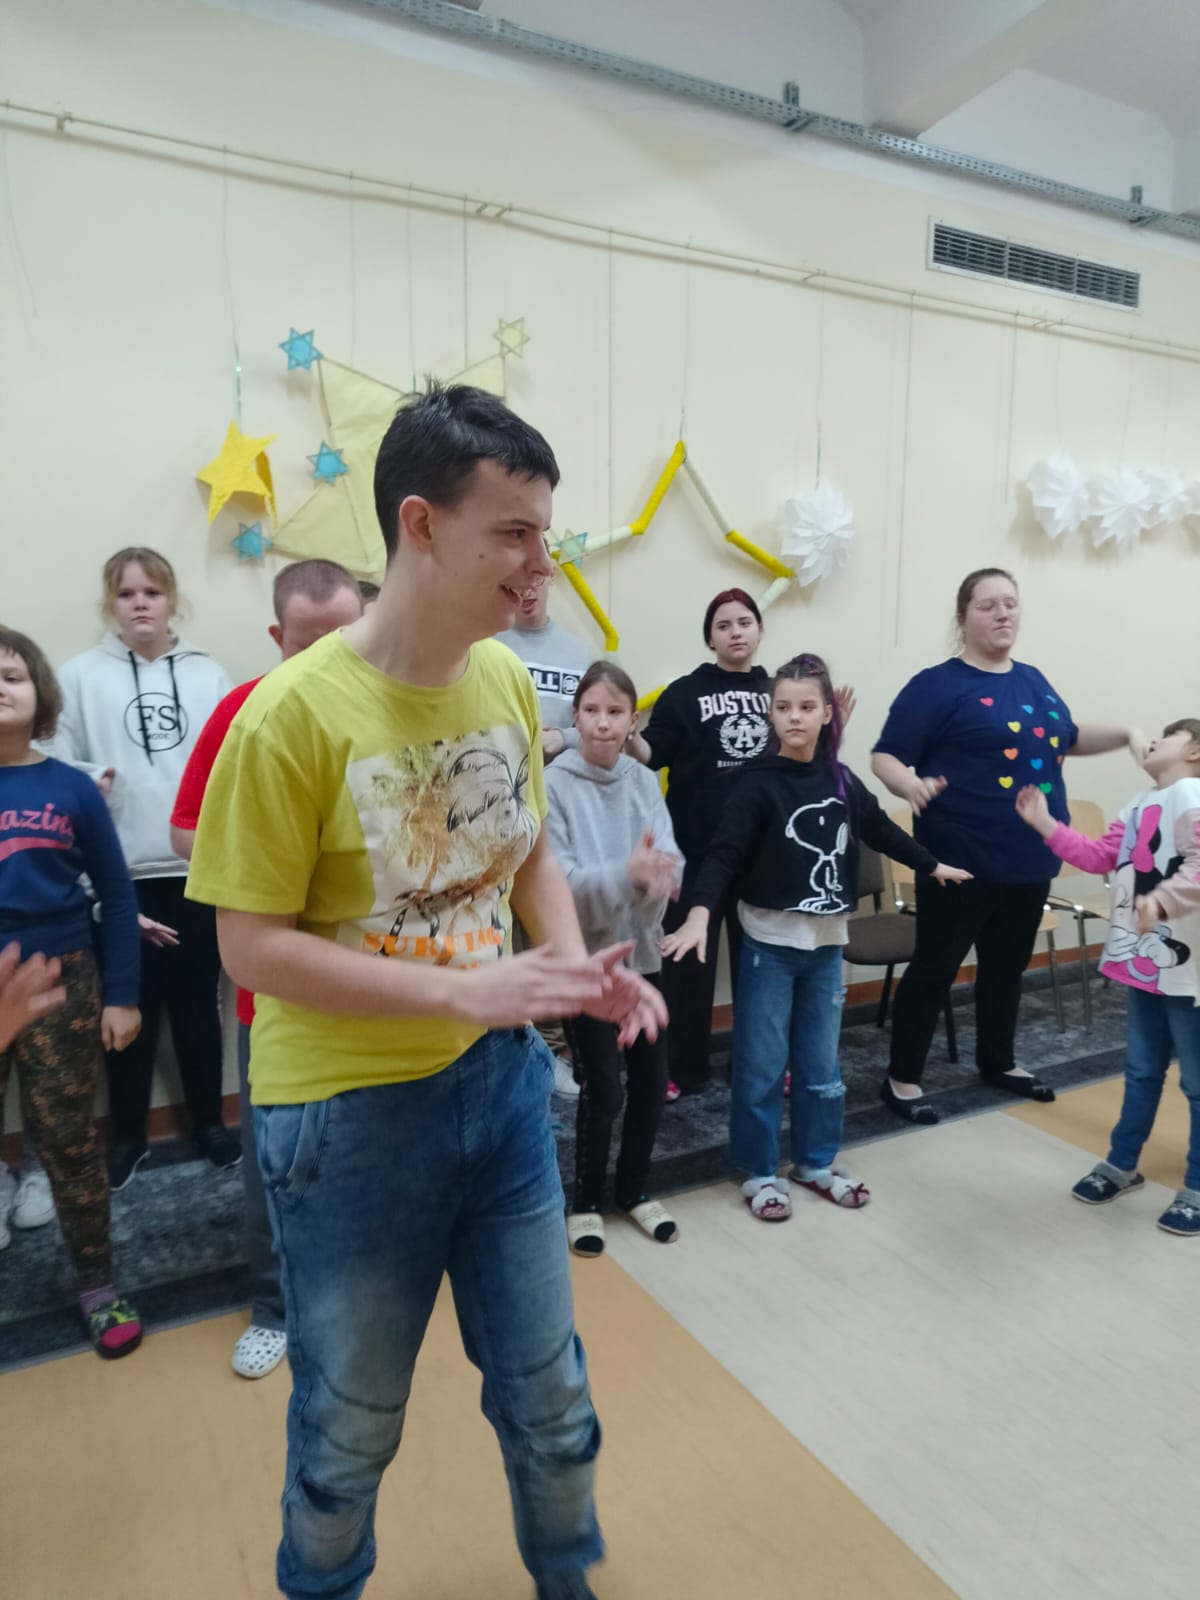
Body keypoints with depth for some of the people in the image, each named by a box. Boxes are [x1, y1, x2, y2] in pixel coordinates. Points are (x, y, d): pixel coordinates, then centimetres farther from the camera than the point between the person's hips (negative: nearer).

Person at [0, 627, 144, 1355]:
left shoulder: (73, 788, -3)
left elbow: (118, 895, 1)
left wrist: (122, 994, -2)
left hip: (63, 983, 0)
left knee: (69, 1141, 11)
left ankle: (100, 1287, 26)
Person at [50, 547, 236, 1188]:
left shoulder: (207, 674, 5)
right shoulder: (81, 675, 3)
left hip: (200, 866, 1)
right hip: (122, 871, -1)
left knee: (198, 1001, 12)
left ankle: (208, 1120, 28)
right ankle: (128, 1133, 27)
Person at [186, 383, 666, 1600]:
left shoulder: (508, 679, -3)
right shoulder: (294, 711, -20)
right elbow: (251, 947, -17)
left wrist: (578, 966, -9)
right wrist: (465, 990, -25)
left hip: (500, 1080, 5)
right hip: (348, 1111, -4)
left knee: (548, 1389, 21)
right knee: (350, 1426, 19)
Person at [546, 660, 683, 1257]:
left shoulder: (645, 782, 1)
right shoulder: (555, 784, -12)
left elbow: (671, 865, -9)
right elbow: (557, 881, -20)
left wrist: (656, 873, -32)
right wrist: (626, 874, -35)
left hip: (641, 951, 5)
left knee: (651, 1081, 13)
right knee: (602, 1089, 2)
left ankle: (634, 1189, 35)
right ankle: (587, 1202, 25)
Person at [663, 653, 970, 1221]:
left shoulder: (841, 780, 3)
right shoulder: (759, 785, -13)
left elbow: (880, 830, 19)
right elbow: (724, 852, -22)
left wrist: (933, 866, 31)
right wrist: (700, 914, -37)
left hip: (826, 943, 5)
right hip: (770, 944, -5)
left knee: (822, 1064, 16)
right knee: (762, 1067, 5)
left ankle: (816, 1162, 33)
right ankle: (759, 1172, 22)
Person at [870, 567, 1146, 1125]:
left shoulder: (1034, 681, 11)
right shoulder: (937, 685, -12)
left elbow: (1066, 740, 27)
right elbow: (885, 757, -16)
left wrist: (1125, 734, 13)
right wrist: (911, 785, -37)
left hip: (1029, 858, 7)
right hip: (962, 860, -7)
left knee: (1007, 964, 20)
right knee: (935, 968, 1)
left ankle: (998, 1061, 39)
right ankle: (901, 1079, 14)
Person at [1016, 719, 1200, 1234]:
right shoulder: (1139, 805, 13)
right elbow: (1101, 856, 15)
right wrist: (1045, 825, 11)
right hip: (1143, 962, 9)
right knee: (1141, 1072, 21)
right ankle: (1122, 1164, 34)